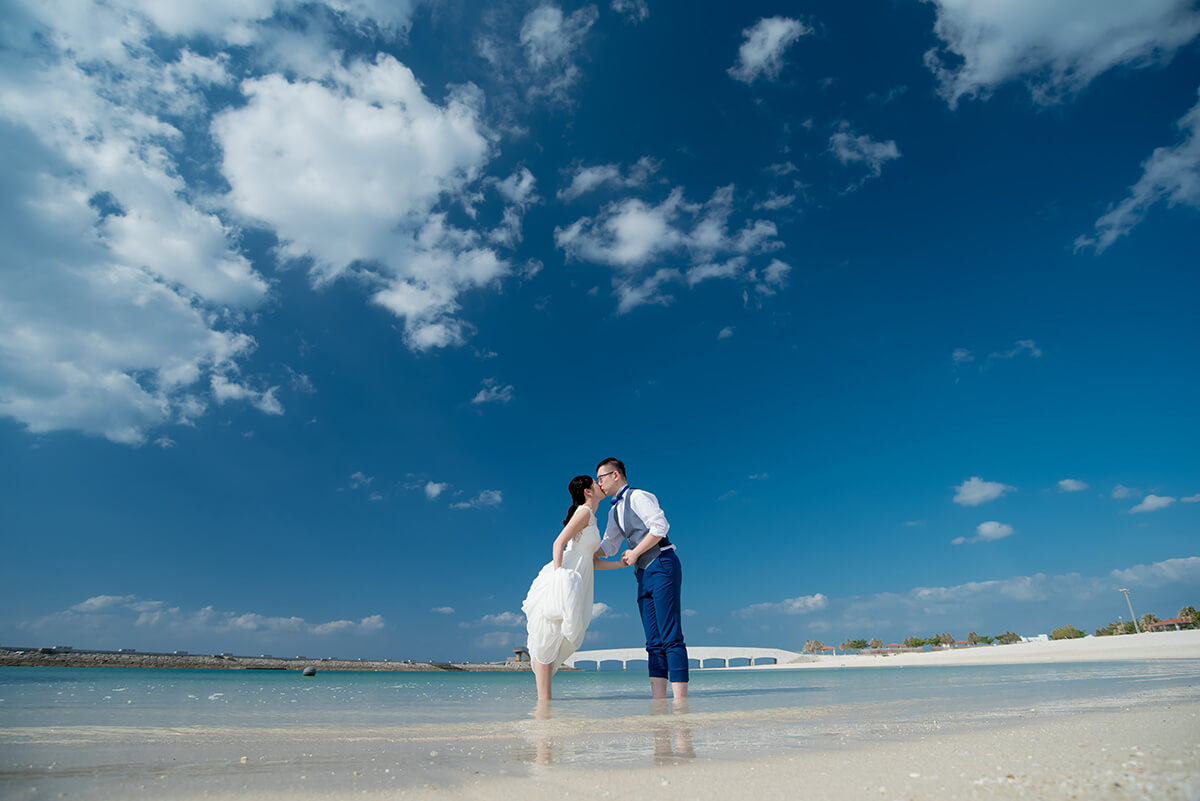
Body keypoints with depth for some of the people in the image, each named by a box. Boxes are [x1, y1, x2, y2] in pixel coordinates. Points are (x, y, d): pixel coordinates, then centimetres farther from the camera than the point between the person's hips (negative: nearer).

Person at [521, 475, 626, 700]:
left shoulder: (591, 519, 23)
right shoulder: (584, 512, -4)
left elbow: (593, 562, 24)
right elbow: (558, 543, -14)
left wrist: (624, 563, 23)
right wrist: (558, 575, -23)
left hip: (575, 584, 9)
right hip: (563, 578, -9)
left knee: (560, 641, 9)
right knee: (548, 640, -7)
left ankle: (544, 700, 14)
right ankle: (543, 700, -6)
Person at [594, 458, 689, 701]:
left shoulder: (637, 496, -4)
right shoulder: (614, 511, 22)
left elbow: (660, 526, -14)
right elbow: (607, 547, 26)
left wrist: (635, 553, -9)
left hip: (662, 566, -9)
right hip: (644, 575, 9)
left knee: (671, 638, -11)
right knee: (654, 643, 3)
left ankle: (680, 702, -11)